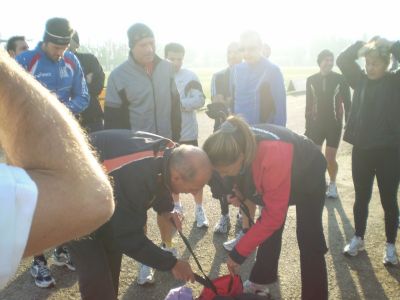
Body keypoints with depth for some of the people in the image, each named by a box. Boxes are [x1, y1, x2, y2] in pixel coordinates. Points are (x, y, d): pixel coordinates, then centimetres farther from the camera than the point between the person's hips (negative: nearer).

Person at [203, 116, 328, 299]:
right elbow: (247, 171, 1)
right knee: (269, 230, 12)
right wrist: (240, 191, -19)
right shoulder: (240, 146, -26)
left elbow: (273, 217, -36)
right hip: (283, 174, 6)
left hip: (308, 175, -6)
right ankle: (261, 281, 31)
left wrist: (239, 253, -31)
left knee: (308, 239, -8)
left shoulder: (273, 159, -47)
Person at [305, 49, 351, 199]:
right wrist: (307, 126, 6)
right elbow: (309, 104, 7)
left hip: (334, 124, -2)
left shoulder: (340, 79, -5)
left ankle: (332, 184, 23)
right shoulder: (311, 80, 2)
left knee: (330, 159, -2)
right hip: (316, 124, 2)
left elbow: (347, 103, -1)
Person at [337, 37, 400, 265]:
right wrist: (362, 45, -5)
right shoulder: (361, 79, 6)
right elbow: (342, 60, 0)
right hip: (361, 149, 3)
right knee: (361, 198, 14)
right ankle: (358, 239, 30)